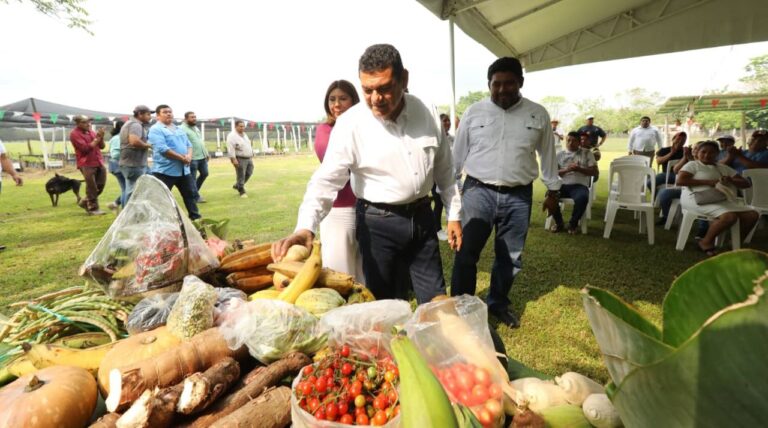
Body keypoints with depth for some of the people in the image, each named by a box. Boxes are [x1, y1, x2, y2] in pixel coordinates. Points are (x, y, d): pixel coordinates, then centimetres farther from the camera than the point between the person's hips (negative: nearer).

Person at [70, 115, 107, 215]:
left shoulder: (91, 131, 14)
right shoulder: (75, 134, -6)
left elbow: (102, 146, 12)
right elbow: (86, 148, -16)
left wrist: (101, 137, -6)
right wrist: (97, 138, -13)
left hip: (99, 162, 7)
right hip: (87, 164, -6)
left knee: (100, 185, 10)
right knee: (92, 188, -3)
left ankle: (85, 202, 28)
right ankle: (93, 209, 8)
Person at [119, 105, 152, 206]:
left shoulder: (129, 123, 20)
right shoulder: (136, 125, -14)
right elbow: (134, 141, -30)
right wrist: (147, 145, -14)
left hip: (128, 163, 11)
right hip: (134, 164, -11)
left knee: (130, 190, 17)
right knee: (134, 192, -6)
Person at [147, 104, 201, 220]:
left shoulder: (178, 129, 18)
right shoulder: (156, 129, -8)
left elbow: (188, 144, 14)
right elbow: (162, 149, -20)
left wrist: (189, 155, -9)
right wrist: (182, 158, -19)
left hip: (184, 169, 8)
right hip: (165, 170, -7)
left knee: (191, 194, 13)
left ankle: (195, 218, 24)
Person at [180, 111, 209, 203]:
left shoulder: (196, 128, 18)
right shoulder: (182, 129, -12)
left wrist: (206, 153, 23)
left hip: (202, 157, 9)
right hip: (192, 158, -9)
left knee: (204, 174, 16)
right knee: (193, 178, 1)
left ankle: (195, 191, 33)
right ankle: (196, 197, 11)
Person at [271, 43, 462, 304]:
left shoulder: (421, 111, -3)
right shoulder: (350, 124, -15)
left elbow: (443, 168, 7)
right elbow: (326, 180, -21)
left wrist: (454, 214, 9)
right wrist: (305, 228, -36)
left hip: (421, 216, 4)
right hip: (378, 222, -3)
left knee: (435, 299, 15)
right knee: (382, 302, 9)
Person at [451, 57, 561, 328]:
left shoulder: (538, 114, 5)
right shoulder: (473, 112, 1)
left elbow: (548, 154, 13)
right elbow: (458, 153, 6)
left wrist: (553, 190, 16)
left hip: (518, 196, 2)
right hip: (478, 191, -2)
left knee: (510, 257, 12)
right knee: (466, 253, -5)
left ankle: (498, 304, 33)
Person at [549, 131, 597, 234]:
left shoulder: (587, 153, 12)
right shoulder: (560, 154, 15)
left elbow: (594, 171, 6)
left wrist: (579, 169, -11)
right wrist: (566, 170, -13)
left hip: (580, 185, -1)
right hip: (562, 185, 2)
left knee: (582, 198, -37)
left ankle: (573, 223, -8)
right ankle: (558, 222, -7)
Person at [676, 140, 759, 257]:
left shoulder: (724, 168, 23)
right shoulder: (693, 165, 6)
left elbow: (747, 183, 21)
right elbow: (680, 181, -12)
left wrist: (731, 180, -3)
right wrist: (707, 182, -14)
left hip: (721, 199, 7)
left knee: (753, 215, -9)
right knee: (730, 216, -30)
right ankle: (706, 242, -10)